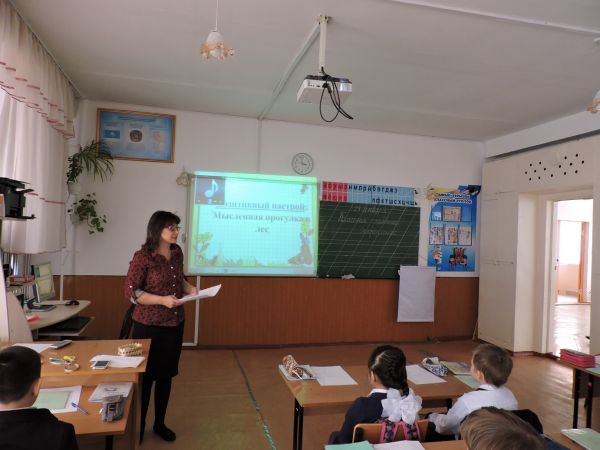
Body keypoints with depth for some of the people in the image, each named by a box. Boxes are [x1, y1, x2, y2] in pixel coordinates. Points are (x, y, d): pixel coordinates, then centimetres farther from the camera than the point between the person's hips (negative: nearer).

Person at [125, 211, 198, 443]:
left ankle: (160, 423, 33)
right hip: (149, 325, -6)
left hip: (175, 323, 6)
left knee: (166, 375, 15)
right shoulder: (142, 256, -16)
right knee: (145, 377, 6)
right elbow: (130, 291, -16)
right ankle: (137, 427, 27)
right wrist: (162, 300, -25)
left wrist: (190, 288, -4)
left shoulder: (177, 252, 3)